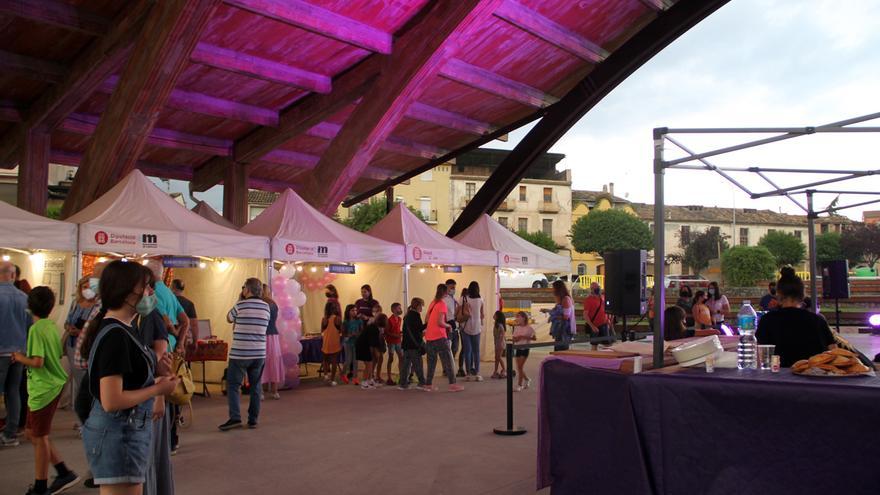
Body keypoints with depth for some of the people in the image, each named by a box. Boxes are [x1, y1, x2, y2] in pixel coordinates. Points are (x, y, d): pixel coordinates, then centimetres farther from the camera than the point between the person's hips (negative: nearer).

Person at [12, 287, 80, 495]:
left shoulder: (36, 329, -17)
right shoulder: (54, 327, 7)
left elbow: (37, 362, -24)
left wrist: (20, 358, -5)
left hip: (43, 389, -8)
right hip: (53, 386, 8)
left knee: (39, 437, 4)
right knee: (34, 434, 19)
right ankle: (64, 473, 21)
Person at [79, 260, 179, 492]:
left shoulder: (120, 329, 10)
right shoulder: (115, 336, -22)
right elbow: (111, 401, -26)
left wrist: (154, 372, 2)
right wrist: (157, 389, -17)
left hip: (128, 428, 11)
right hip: (118, 433, -11)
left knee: (135, 487, 23)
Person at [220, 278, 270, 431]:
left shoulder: (240, 305, -9)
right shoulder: (266, 307, 5)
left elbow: (229, 319, 9)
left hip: (239, 353, -4)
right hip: (259, 354, 4)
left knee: (233, 385, 3)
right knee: (255, 386, 11)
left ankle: (235, 418, -7)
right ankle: (253, 419, 14)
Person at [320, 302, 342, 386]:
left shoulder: (324, 319, -5)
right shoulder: (337, 318, -12)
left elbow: (322, 330, 8)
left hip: (326, 343, 2)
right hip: (335, 343, -2)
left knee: (326, 360, 20)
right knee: (334, 362, 7)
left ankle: (325, 375, 3)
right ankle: (332, 380, 9)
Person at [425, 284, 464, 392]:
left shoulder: (433, 303, 12)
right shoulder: (442, 304, -12)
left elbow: (427, 319, 18)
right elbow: (440, 322, -18)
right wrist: (448, 326, -1)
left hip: (429, 337, 8)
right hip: (439, 337, -8)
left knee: (431, 360, 13)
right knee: (447, 360, -4)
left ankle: (429, 384, 15)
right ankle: (452, 384, -6)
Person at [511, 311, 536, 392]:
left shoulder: (529, 328, -8)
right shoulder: (516, 327, 7)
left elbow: (534, 338, -8)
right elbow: (514, 337, 14)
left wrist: (524, 337, -18)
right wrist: (515, 339, -10)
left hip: (525, 348, -5)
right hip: (517, 348, 5)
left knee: (520, 366, -9)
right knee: (519, 367, 8)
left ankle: (519, 385, -2)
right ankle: (527, 379, 32)